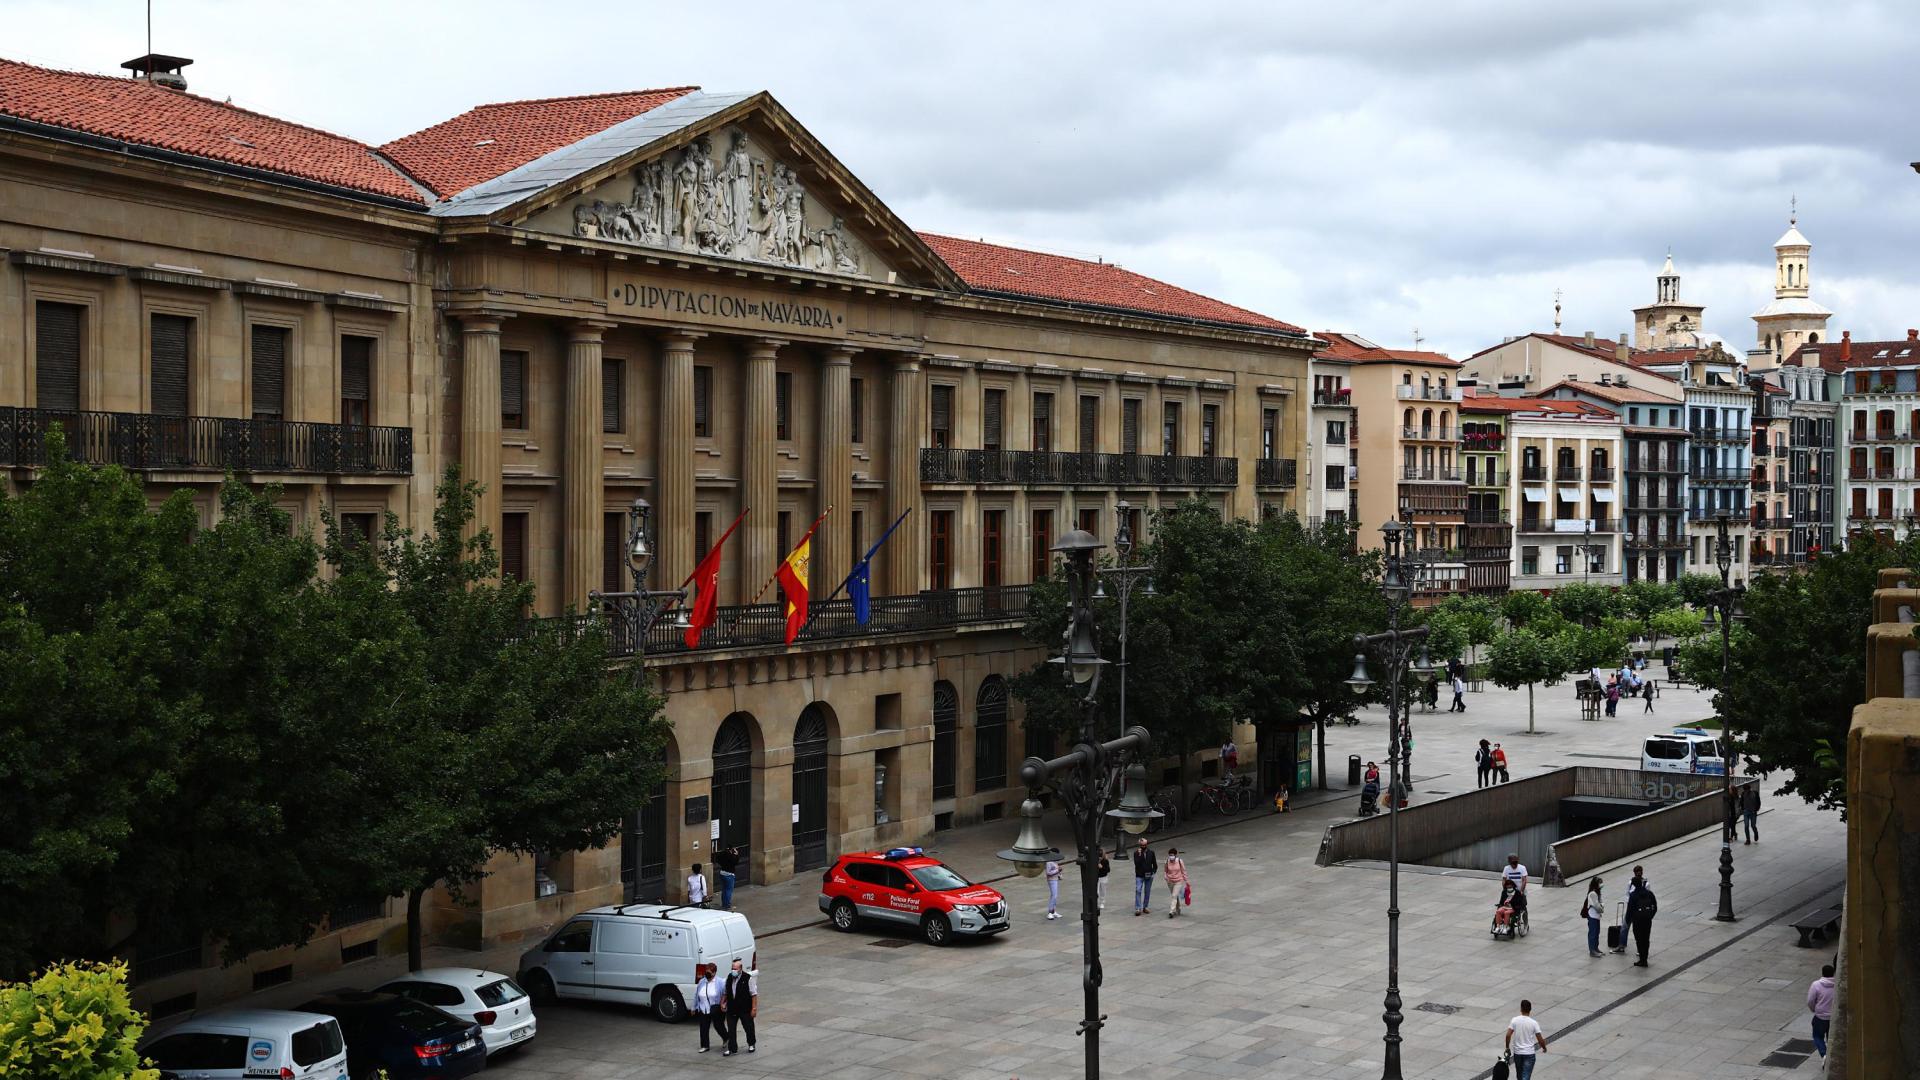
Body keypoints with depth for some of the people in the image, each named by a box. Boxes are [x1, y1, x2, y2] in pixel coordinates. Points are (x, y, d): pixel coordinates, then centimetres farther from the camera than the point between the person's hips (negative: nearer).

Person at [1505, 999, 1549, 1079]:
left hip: (1517, 1052, 3)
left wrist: (1507, 1048, 2)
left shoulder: (1514, 1020, -7)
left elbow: (1508, 1035, -12)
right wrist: (1544, 1048, 12)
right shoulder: (1534, 1023, -10)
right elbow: (1540, 1040, -8)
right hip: (1530, 1053, -3)